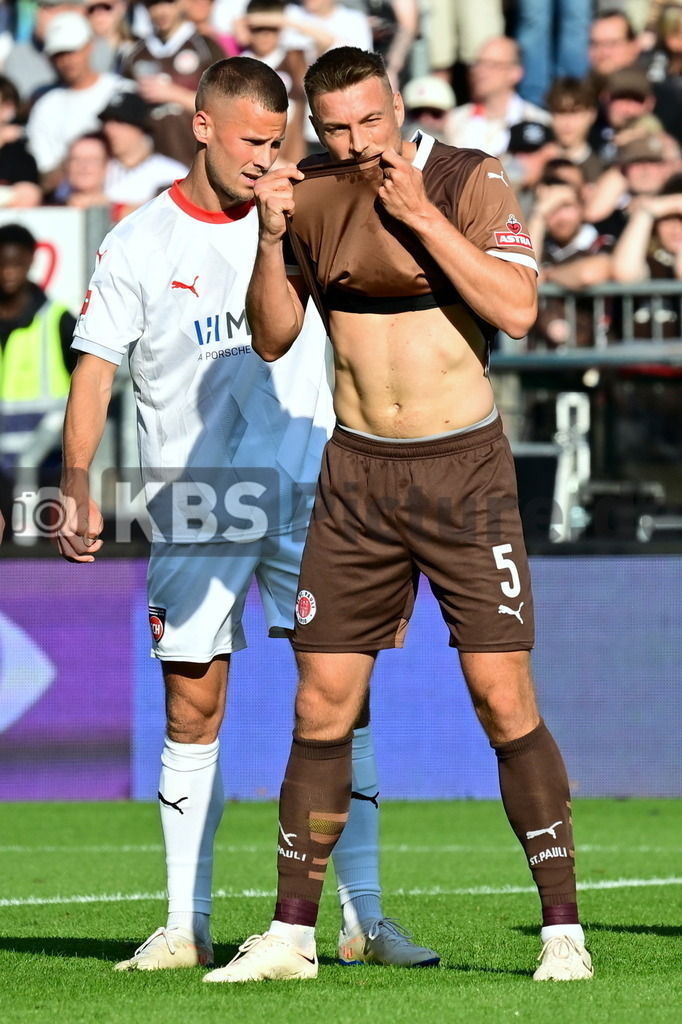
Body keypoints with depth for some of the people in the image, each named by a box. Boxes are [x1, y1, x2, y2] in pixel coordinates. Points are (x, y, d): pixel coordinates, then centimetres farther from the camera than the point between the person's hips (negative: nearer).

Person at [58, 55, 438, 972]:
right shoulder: (139, 243, 1)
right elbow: (95, 370, -2)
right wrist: (78, 486, -14)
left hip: (306, 491, 1)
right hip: (193, 506, -1)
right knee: (192, 714, 2)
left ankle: (365, 915, -1)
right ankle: (186, 924, 10)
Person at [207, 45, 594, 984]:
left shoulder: (469, 181, -8)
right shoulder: (310, 199, 4)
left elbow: (517, 311, -19)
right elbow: (273, 339, 8)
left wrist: (422, 214, -23)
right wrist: (271, 240, -8)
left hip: (465, 467, -4)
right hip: (357, 474, 4)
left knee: (504, 699, -9)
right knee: (322, 706, 3)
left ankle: (563, 930, -2)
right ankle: (292, 935, 11)